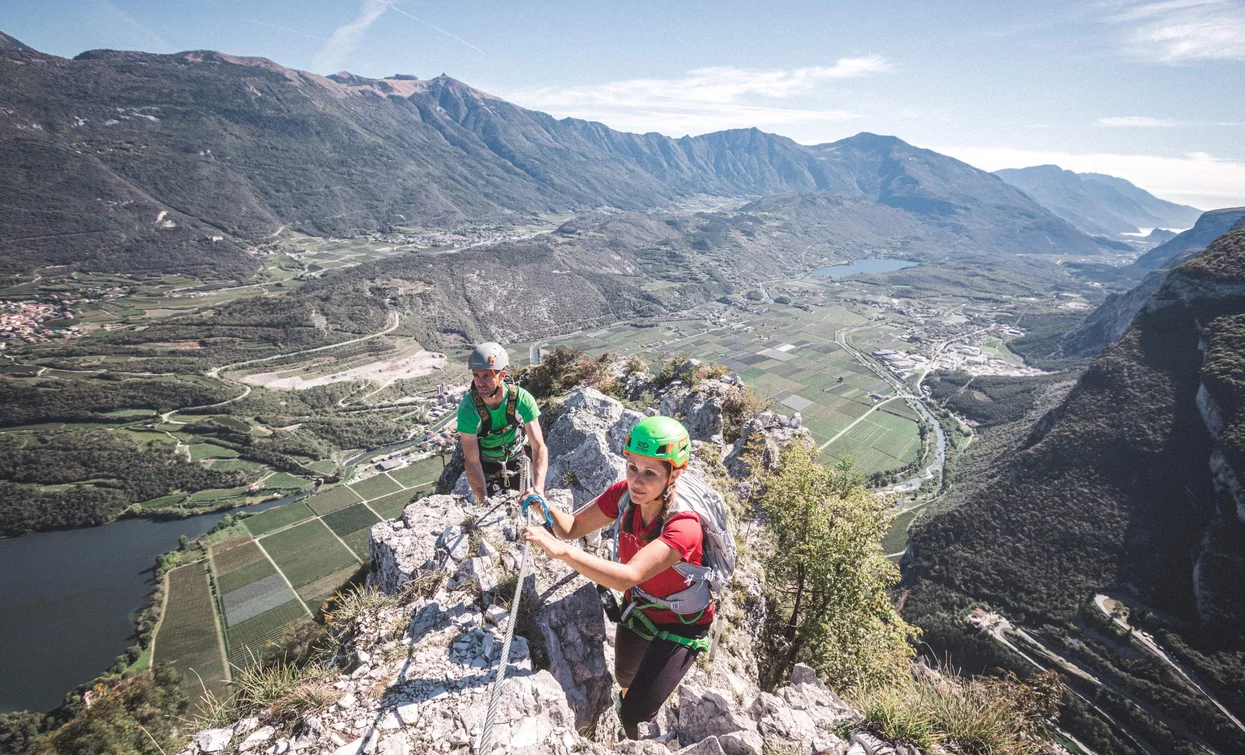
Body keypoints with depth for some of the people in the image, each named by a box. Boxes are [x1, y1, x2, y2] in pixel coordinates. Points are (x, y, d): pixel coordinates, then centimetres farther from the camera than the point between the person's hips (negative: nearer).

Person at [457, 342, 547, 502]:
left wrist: (538, 489, -40)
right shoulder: (468, 407, -30)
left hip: (514, 458, 1)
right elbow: (472, 462, -26)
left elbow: (539, 448, -27)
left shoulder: (522, 399, -28)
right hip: (484, 464, -1)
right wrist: (483, 501, -34)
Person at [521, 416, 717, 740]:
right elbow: (572, 527, -16)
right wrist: (548, 511, -37)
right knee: (625, 679, 30)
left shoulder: (684, 525, -39)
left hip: (681, 623, -5)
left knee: (636, 715, -10)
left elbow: (627, 577, -50)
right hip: (636, 607, 6)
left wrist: (562, 550, -59)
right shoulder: (624, 494, -22)